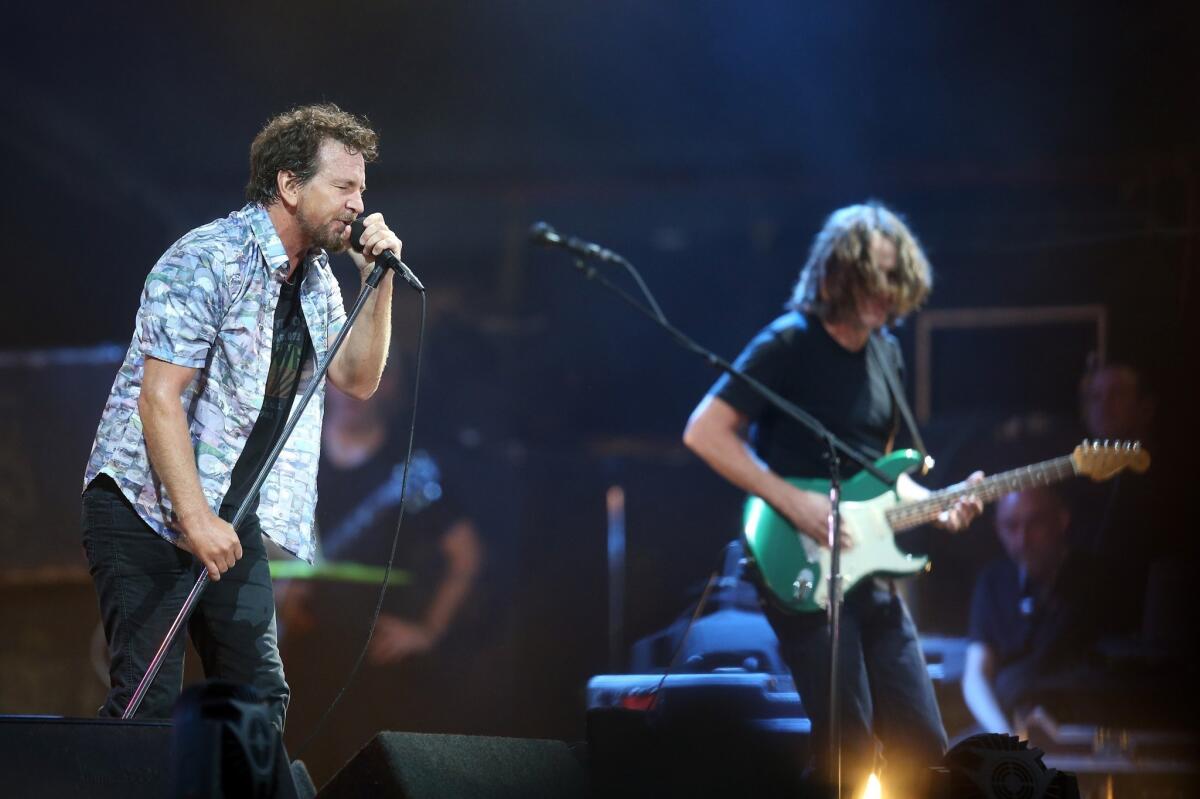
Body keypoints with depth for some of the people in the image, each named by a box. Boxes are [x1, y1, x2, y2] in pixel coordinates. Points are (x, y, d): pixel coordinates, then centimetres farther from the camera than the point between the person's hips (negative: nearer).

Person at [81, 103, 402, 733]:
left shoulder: (315, 277, 10)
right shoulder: (207, 261, -17)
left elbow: (357, 378, 13)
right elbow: (159, 396, -22)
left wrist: (379, 281, 0)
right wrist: (194, 519, -27)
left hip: (232, 515, 8)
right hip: (147, 504, -8)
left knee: (259, 699, 3)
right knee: (148, 698, -14)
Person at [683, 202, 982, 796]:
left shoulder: (884, 352, 14)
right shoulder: (788, 345, -10)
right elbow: (704, 431, -16)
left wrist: (936, 504, 6)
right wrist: (797, 504, -20)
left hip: (871, 574, 8)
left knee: (923, 749, 4)